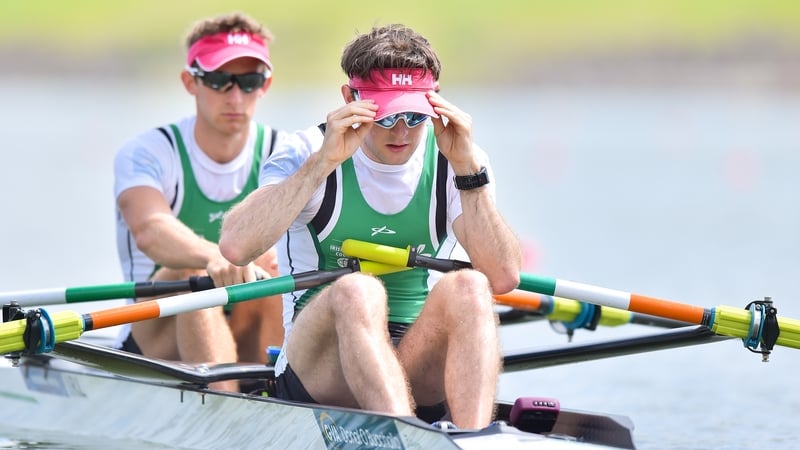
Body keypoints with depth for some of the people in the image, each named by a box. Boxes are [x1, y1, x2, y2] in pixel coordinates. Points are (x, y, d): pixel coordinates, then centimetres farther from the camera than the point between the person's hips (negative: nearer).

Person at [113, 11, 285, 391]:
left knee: (269, 262, -24)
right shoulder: (146, 154, -8)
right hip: (157, 341, -2)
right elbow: (149, 229, -31)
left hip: (253, 345, 2)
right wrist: (215, 257, -52)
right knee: (191, 270, -31)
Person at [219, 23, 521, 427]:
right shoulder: (306, 153, -2)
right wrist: (324, 162, -22)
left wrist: (467, 170, -18)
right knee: (357, 290, -33)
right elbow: (235, 247, -21)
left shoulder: (451, 162, 4)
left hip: (421, 375, 2)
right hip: (318, 373, -2)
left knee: (469, 287, -27)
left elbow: (504, 277, -11)